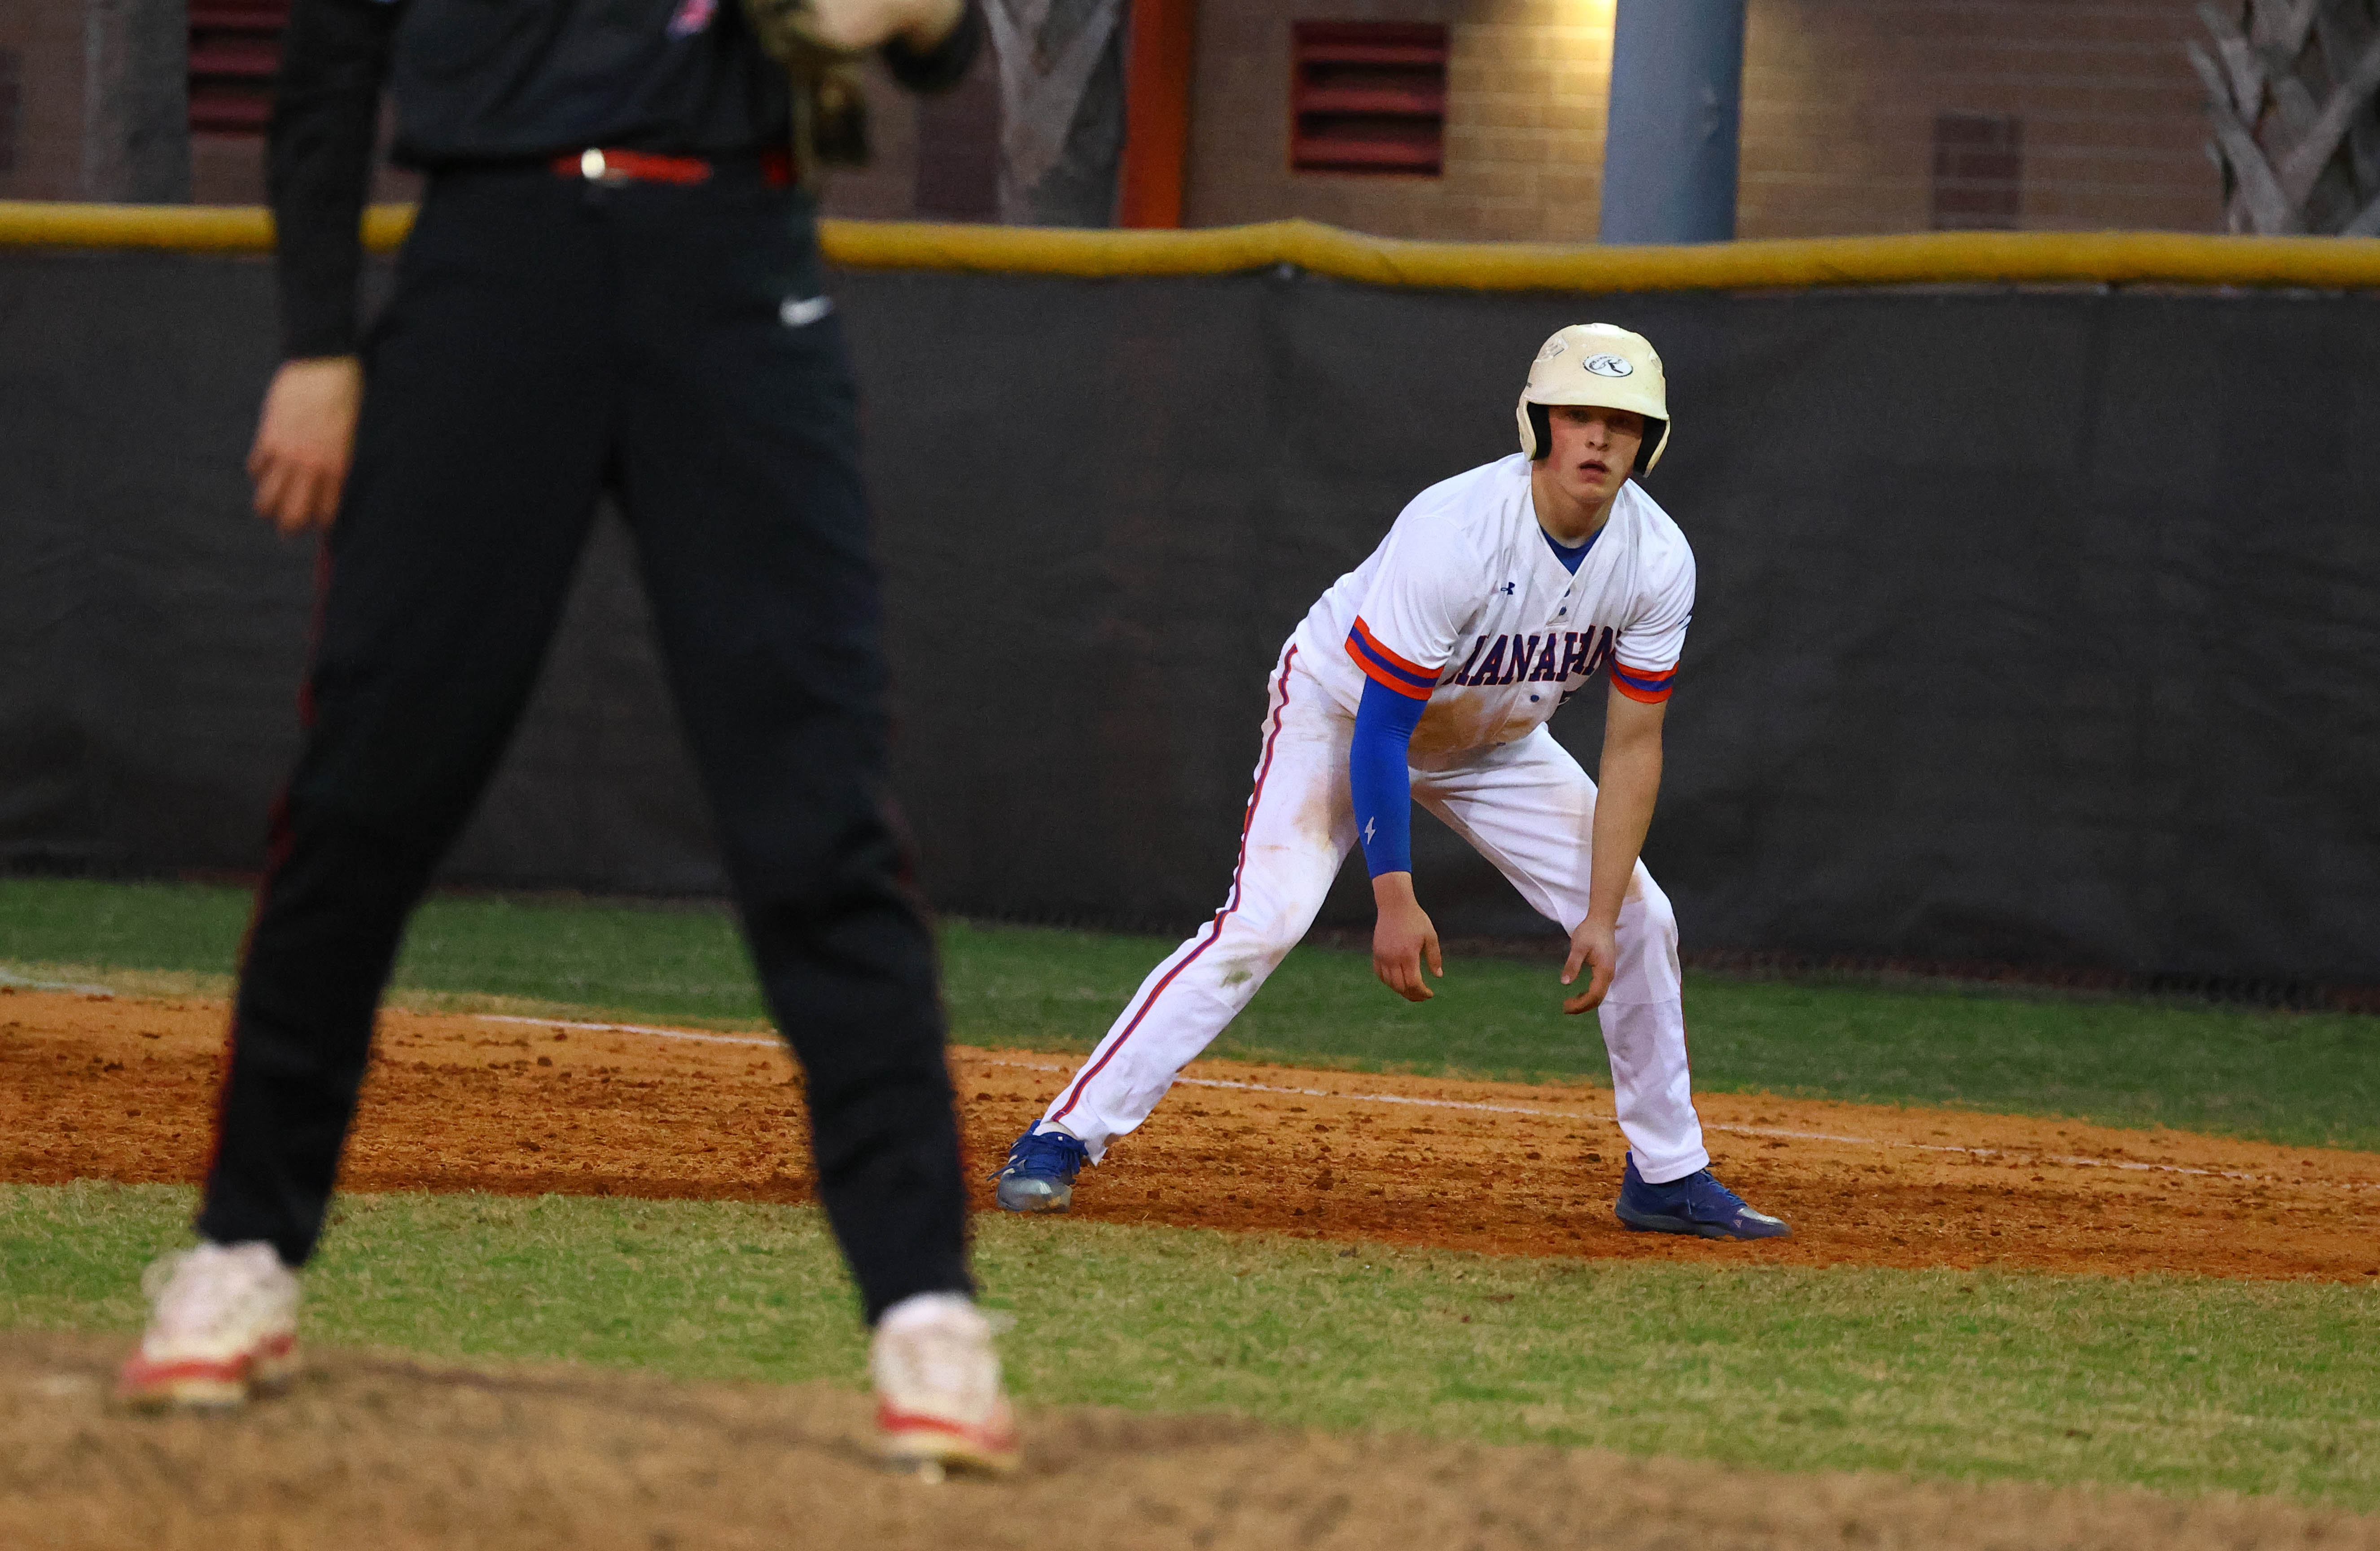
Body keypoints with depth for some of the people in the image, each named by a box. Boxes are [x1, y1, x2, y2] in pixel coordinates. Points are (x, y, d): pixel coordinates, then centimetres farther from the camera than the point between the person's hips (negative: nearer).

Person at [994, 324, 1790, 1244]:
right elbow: (1381, 727, -32)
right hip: (1343, 709, -6)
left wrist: (1601, 916, -19)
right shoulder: (1456, 533, -36)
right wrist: (1394, 900, -34)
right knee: (1263, 921, -25)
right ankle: (1062, 1139, -24)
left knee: (1640, 923, -1)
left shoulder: (1657, 561, -20)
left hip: (1495, 743, 6)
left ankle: (1667, 1175, 16)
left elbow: (1632, 746, -13)